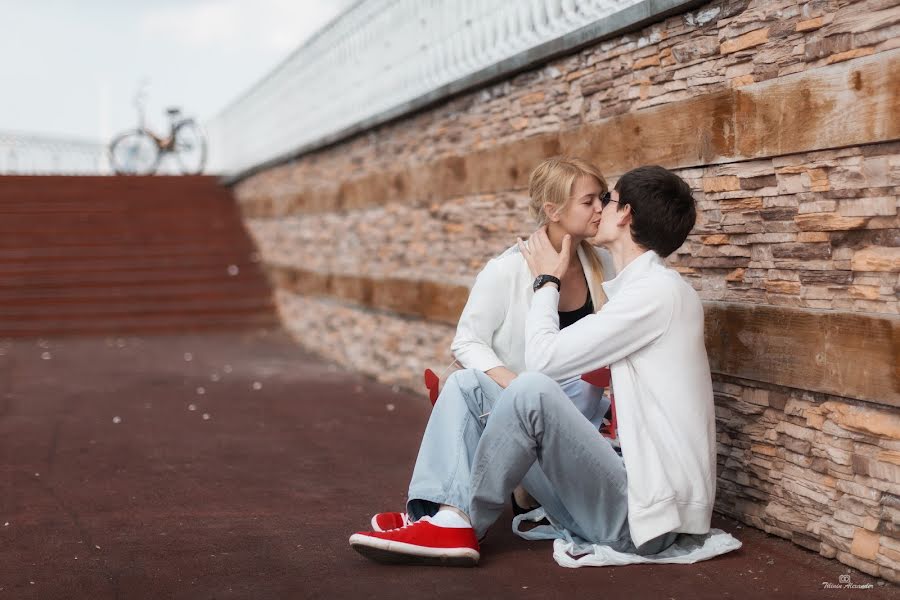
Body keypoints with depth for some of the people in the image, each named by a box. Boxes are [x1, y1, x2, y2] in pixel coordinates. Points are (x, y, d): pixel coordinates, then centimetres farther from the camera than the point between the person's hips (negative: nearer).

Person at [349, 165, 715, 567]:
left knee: (532, 391, -31)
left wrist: (548, 280, 0)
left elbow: (544, 359, -14)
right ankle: (441, 513, -16)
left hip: (643, 518, -9)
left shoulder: (658, 291, -13)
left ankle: (459, 521, -15)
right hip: (623, 490, 9)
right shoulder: (639, 288, 17)